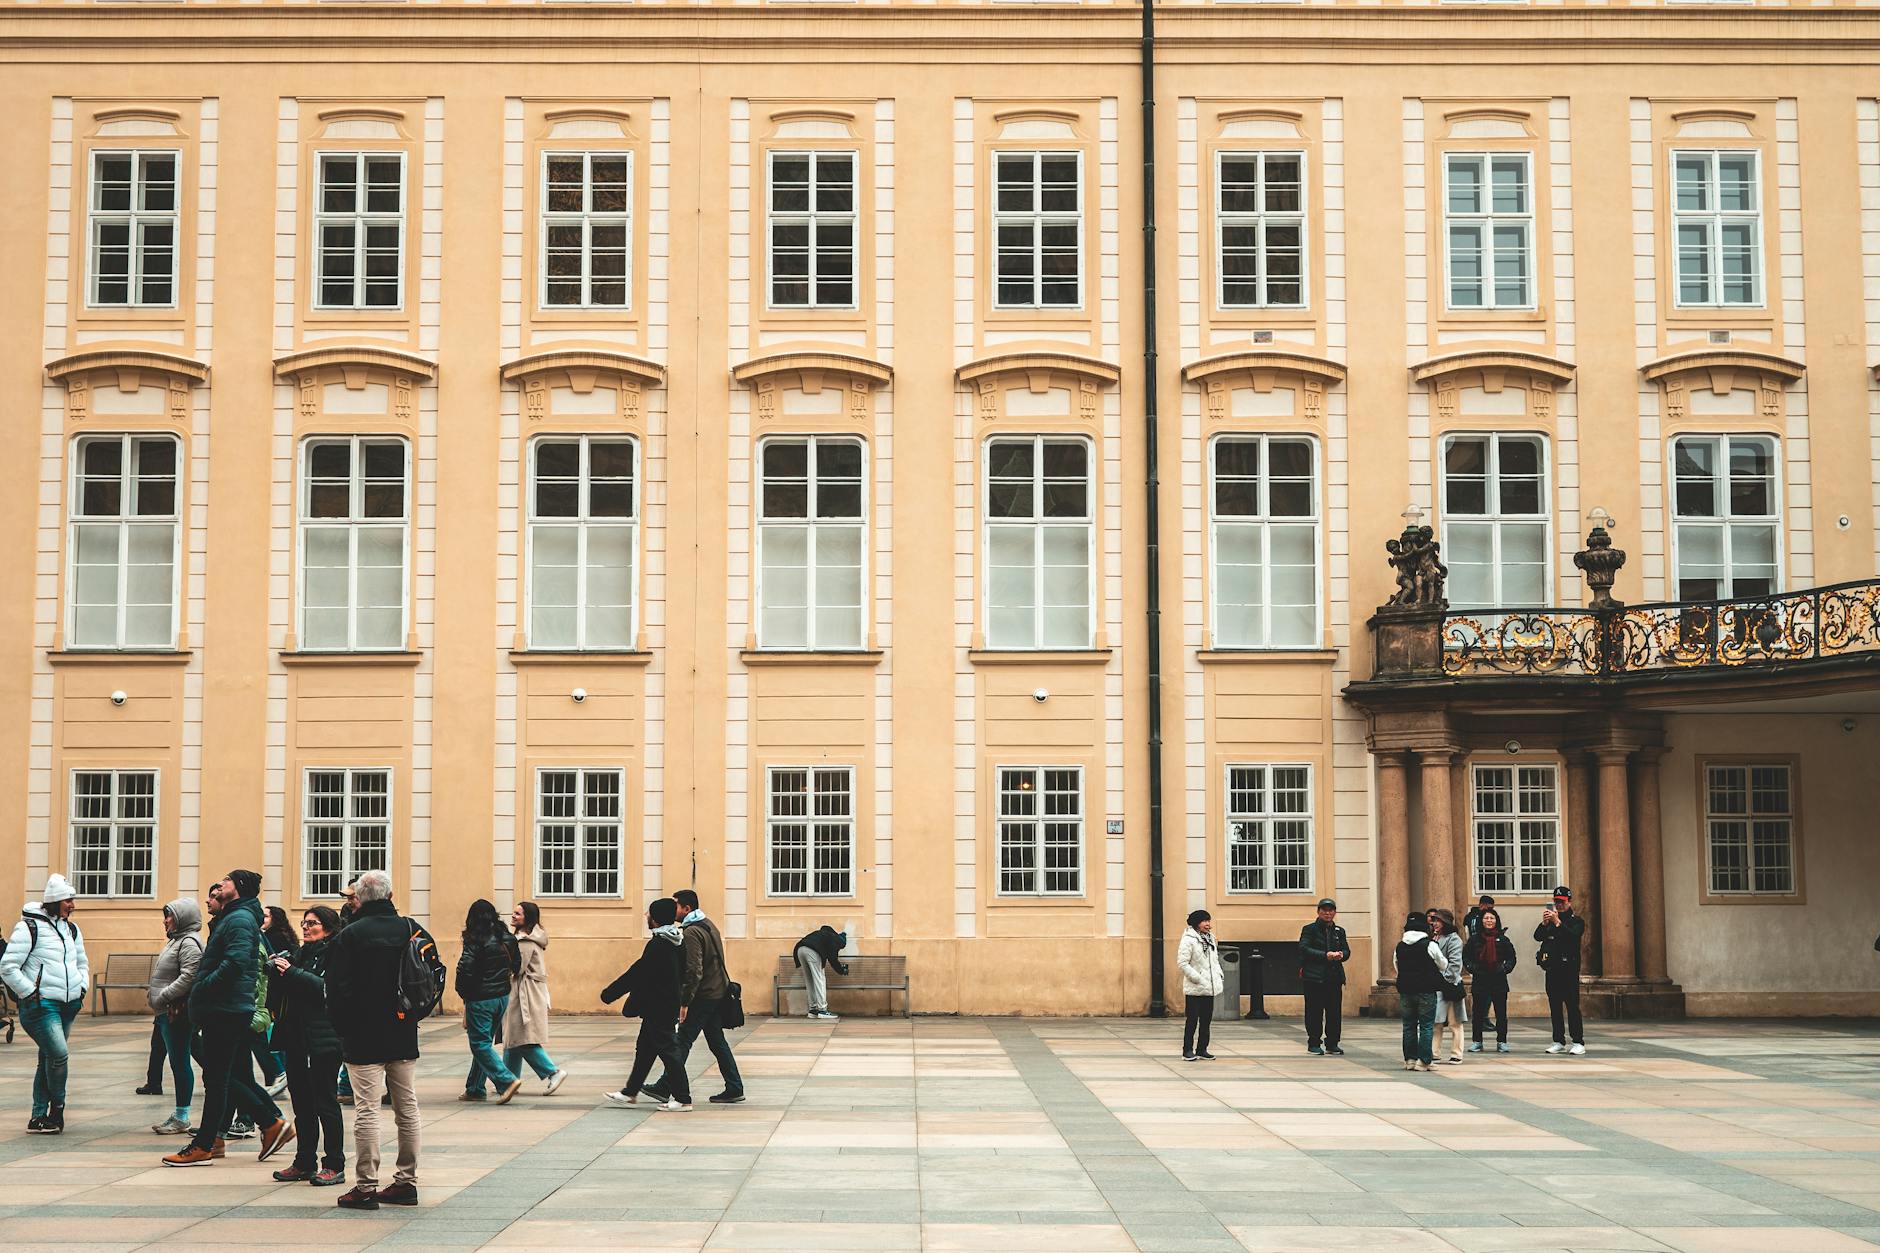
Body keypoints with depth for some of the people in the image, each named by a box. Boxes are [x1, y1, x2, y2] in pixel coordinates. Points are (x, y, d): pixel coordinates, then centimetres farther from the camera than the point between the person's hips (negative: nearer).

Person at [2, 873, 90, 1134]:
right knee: (59, 1054, -17)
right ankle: (57, 1109, 2)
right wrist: (29, 994, -13)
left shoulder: (72, 929, 15)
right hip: (41, 1004, -7)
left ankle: (39, 1117, 14)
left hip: (68, 1005, 7)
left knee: (49, 1059, 9)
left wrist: (82, 987, 14)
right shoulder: (29, 927, -8)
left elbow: (82, 962, 30)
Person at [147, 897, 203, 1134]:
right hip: (168, 1013, 10)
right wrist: (153, 992, 11)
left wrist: (162, 997, -20)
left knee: (179, 1062, -5)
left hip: (178, 1012, -10)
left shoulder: (189, 943, -14)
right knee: (176, 1062, 13)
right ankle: (178, 1115, 18)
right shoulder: (176, 941, 19)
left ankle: (182, 1117, -1)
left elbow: (189, 977, -24)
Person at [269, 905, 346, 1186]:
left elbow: (326, 987, -20)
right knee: (301, 1101, 11)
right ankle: (305, 1161, 19)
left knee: (325, 1101, -4)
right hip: (295, 1037, 8)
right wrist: (276, 970, 0)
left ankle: (334, 1165, 1)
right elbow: (281, 990, 19)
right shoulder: (300, 953, 18)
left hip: (323, 1039, -8)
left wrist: (292, 973, -22)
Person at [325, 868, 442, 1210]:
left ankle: (366, 1186, -5)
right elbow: (435, 972, 6)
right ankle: (406, 1182, 15)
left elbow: (336, 987, -9)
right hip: (404, 1036, 4)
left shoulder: (350, 935, -8)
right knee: (407, 1108, 11)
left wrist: (342, 1028, 2)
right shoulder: (411, 929, 3)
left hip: (363, 1037, -4)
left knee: (366, 1110, -4)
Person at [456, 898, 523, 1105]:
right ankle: (475, 1089, 20)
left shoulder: (475, 941, -15)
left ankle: (507, 1080, -13)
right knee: (484, 1042, 16)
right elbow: (516, 965, 11)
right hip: (502, 997, 7)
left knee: (480, 1045, 0)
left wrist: (462, 993, -3)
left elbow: (465, 969, -18)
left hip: (480, 1000, -7)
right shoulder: (507, 938, 4)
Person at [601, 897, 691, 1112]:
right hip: (669, 1004, 10)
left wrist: (609, 994, -11)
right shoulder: (677, 941, 8)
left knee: (668, 1050, -5)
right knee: (644, 1048, 18)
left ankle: (683, 1099, -3)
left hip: (657, 1008, -10)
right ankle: (630, 1092, 28)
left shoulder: (657, 944, -20)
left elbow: (637, 974, -18)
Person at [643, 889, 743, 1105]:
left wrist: (685, 1002, -20)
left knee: (683, 1041, -2)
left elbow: (694, 971, -22)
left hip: (703, 996, -9)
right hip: (719, 992, 9)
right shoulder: (709, 925, 14)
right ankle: (734, 1089, 11)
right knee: (717, 1041, 12)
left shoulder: (691, 932, -15)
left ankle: (665, 1087, 4)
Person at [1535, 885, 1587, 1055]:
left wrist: (1558, 923, -22)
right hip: (1552, 969, 5)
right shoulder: (1550, 919, 16)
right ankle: (1559, 1042, 11)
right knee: (1555, 1006, 6)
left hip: (1569, 969, -5)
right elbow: (1537, 937, 3)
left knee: (1572, 1005, -8)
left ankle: (1578, 1043, -7)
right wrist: (1544, 923, -13)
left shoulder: (1576, 921, 3)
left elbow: (1573, 936, -16)